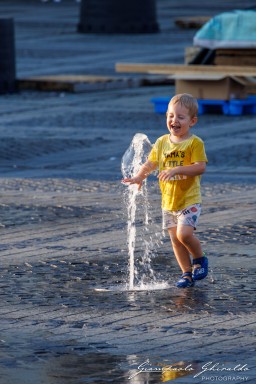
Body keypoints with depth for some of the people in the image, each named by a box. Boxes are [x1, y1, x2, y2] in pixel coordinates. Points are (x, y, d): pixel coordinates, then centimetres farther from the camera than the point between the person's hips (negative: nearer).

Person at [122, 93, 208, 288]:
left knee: (184, 233, -21)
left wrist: (176, 170, -29)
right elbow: (151, 163, 9)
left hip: (189, 200, -6)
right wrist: (139, 177, -9)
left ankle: (200, 259, 5)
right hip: (168, 201, 6)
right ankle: (187, 273, 19)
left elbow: (200, 167, -20)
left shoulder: (195, 143, -11)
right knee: (175, 239, 7)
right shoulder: (162, 142, 6)